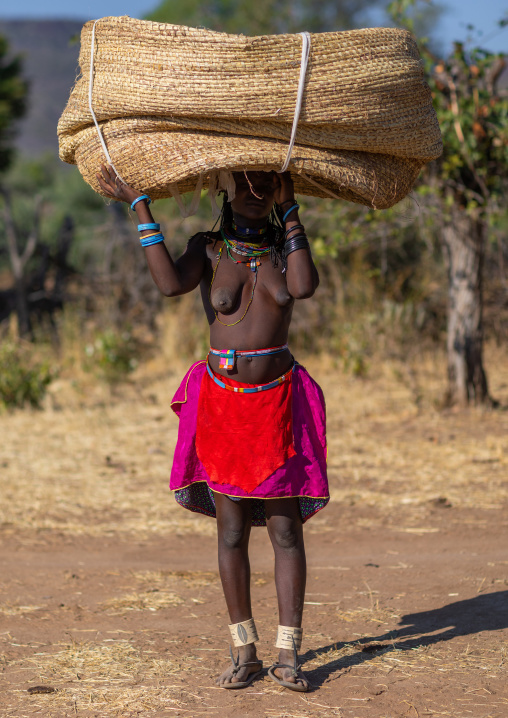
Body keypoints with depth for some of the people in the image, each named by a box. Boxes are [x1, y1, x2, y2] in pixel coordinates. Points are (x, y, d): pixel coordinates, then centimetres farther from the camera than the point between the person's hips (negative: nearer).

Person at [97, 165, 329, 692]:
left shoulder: (285, 246, 4)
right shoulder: (208, 248, 3)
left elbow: (303, 287, -19)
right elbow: (170, 283, -19)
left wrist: (289, 209, -14)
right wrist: (139, 207, -16)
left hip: (278, 404, 0)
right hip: (221, 404, 0)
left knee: (286, 531, -1)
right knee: (231, 532, 3)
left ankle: (288, 655, 4)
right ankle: (245, 652, 13)